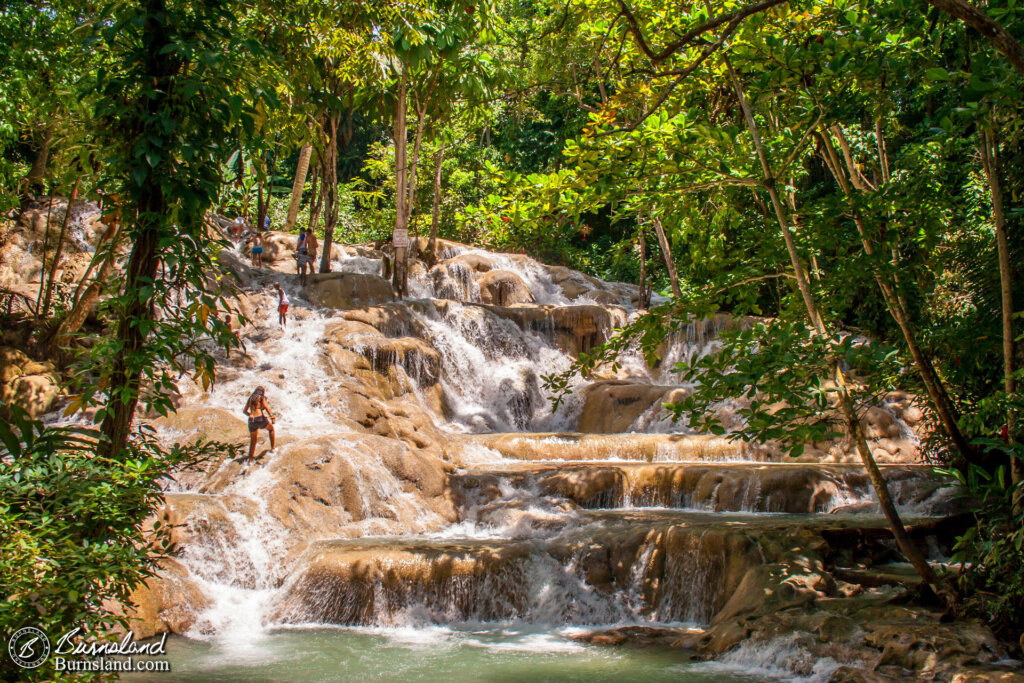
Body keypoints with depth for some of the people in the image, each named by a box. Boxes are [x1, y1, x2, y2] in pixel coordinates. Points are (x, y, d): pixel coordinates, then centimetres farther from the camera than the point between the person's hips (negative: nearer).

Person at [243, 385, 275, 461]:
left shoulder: (250, 398, 19)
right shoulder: (262, 397, 8)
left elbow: (245, 411, 19)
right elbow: (265, 406, -11)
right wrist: (271, 416, -17)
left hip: (251, 420, 3)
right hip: (260, 418, -3)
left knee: (253, 441, 13)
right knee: (271, 428, 26)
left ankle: (250, 459, 7)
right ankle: (272, 448, 23)